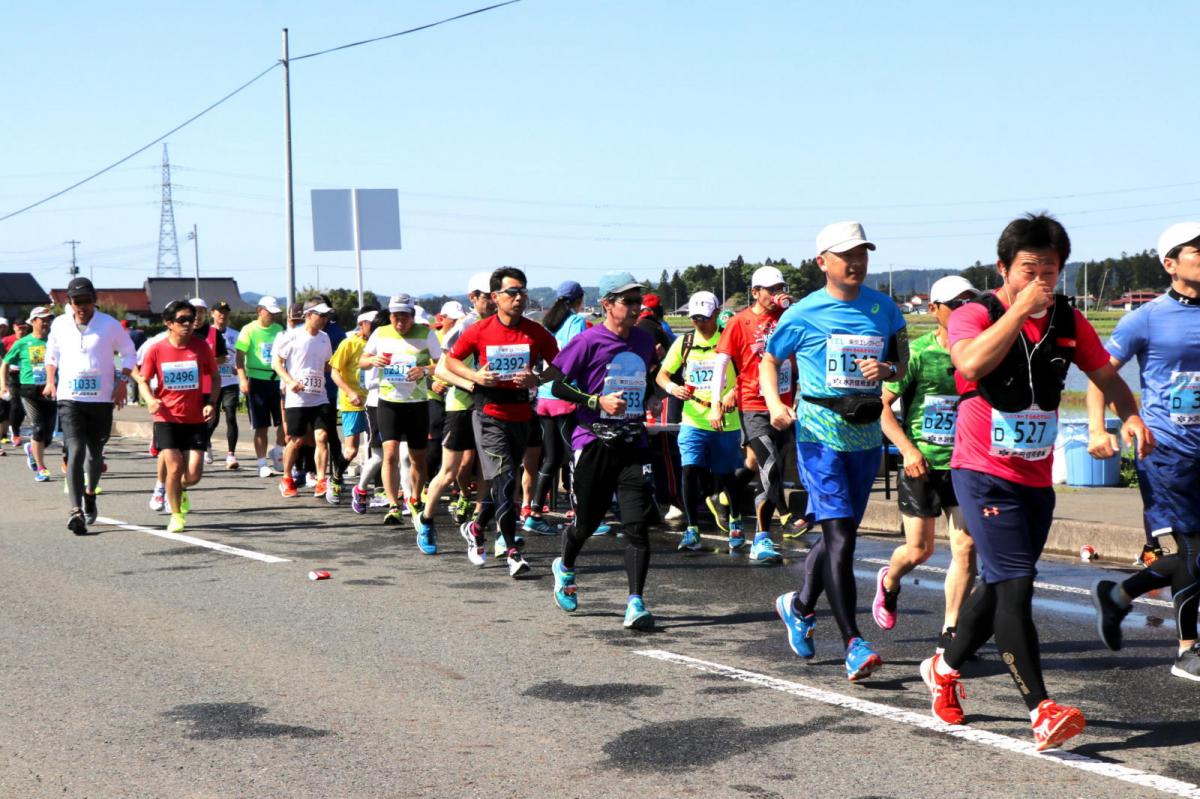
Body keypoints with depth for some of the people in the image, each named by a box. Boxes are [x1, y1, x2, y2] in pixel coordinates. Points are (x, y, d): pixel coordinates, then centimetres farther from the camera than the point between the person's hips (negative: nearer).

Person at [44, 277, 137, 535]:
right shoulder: (60, 325, 4)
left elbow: (129, 353, 8)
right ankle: (76, 511, -21)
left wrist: (122, 382, -3)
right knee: (75, 451, -16)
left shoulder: (109, 325, -2)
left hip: (101, 399, 0)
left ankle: (90, 494, 41)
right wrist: (50, 380, 9)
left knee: (95, 453, 12)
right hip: (69, 399, 0)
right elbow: (52, 354, 21)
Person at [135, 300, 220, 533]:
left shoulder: (202, 347, -2)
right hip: (167, 418, -1)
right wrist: (150, 400, -15)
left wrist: (211, 403, -6)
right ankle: (176, 516, 9)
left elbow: (215, 377, 9)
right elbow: (143, 380, 5)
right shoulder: (156, 349, -5)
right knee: (174, 466, -11)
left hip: (196, 419, 1)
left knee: (194, 474, -6)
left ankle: (180, 489, 31)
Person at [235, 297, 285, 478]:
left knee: (285, 420, -2)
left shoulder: (279, 330, 9)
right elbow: (240, 356, -7)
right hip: (257, 380, -3)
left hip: (277, 380, 3)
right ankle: (263, 464, 9)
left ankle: (278, 452, 23)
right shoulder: (249, 330, -3)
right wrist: (243, 379, -19)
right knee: (261, 426, 2)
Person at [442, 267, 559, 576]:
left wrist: (536, 379, -15)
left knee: (502, 481, 13)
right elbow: (450, 360, 9)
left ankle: (477, 529, 38)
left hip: (521, 415, 3)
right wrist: (475, 376, -9)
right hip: (489, 414, -3)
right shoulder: (479, 331, -4)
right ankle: (512, 551, -12)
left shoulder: (537, 333, -2)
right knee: (504, 479, -13)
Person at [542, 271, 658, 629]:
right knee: (587, 522, 9)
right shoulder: (588, 341, -9)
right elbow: (556, 384, -10)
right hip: (594, 444, -4)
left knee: (637, 524, -10)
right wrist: (599, 401, -18)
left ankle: (636, 603, -8)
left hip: (633, 444, 4)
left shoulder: (645, 340, 9)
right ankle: (564, 567, 41)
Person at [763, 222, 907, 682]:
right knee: (840, 538, -13)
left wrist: (886, 369, -9)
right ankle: (854, 644, -13)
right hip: (820, 431, -5)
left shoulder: (883, 308, 8)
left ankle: (800, 605, 39)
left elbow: (902, 363, 15)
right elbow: (770, 360, 9)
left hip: (867, 432, 5)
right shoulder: (804, 314, -2)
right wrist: (774, 403, -9)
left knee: (841, 533, 14)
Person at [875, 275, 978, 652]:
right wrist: (908, 448, -18)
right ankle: (889, 583, 39)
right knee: (919, 549, 3)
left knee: (966, 545, -8)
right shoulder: (917, 352, -9)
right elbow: (883, 406, -7)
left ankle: (950, 631, 2)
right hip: (922, 464, -3)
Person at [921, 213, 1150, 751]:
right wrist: (1020, 310, -26)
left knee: (999, 585, 17)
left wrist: (1130, 416, -3)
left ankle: (944, 667, 39)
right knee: (1014, 583, -17)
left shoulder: (1068, 321, 6)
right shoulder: (974, 316, -10)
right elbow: (972, 364, -31)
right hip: (985, 474, -6)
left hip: (1036, 479, 6)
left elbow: (1104, 373, 17)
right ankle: (1041, 711, -19)